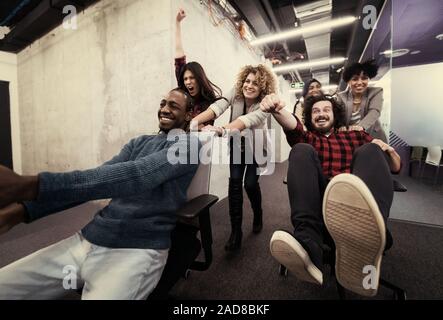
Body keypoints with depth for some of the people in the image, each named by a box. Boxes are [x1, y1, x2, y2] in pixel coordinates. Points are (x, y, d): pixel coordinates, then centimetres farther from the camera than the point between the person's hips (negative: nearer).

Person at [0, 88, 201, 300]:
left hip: (137, 250, -6)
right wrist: (22, 210, -3)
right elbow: (98, 178, 9)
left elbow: (137, 175, -23)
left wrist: (29, 186, -27)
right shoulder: (139, 142, 16)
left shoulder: (189, 144, -7)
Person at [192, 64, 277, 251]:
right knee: (234, 182, -11)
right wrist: (193, 121, -50)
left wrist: (221, 130, -61)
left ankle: (258, 215, 27)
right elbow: (218, 106, -33)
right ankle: (236, 231, -1)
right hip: (237, 145, 2)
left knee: (250, 184, -8)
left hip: (257, 147, -2)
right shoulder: (236, 93, -16)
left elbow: (247, 120, -44)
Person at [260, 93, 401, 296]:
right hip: (318, 201, 0)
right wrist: (277, 110, -22)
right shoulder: (307, 138, 26)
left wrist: (388, 150, 4)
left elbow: (396, 167, 27)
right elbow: (292, 126, 1)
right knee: (302, 150, -20)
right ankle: (308, 245, -41)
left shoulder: (356, 136, 30)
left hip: (356, 202, 1)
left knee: (370, 150, -21)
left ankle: (362, 245, -52)